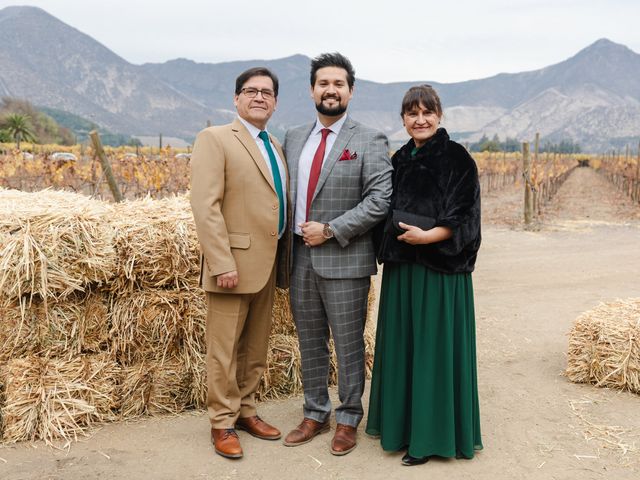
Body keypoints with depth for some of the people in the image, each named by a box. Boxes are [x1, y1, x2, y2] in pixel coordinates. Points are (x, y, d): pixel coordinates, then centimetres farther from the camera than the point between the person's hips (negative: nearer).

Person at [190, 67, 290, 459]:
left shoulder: (276, 146, 16)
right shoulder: (215, 139, -7)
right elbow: (205, 206, -15)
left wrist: (283, 261, 11)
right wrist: (222, 263, -21)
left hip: (268, 264, 7)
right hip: (234, 263, -7)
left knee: (256, 348, 15)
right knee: (225, 350, 3)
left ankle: (245, 411, 30)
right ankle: (223, 423, 17)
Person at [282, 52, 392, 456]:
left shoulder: (370, 142, -5)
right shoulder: (294, 138, 12)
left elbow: (380, 200, -13)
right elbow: (286, 194, 15)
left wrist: (331, 230, -16)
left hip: (344, 259, -5)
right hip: (300, 258, 5)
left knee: (349, 344, 6)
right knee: (310, 343, 14)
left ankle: (348, 419, 21)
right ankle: (316, 414, 29)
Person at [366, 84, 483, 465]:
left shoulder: (457, 158, -7)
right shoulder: (400, 160, 12)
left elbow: (464, 216, -13)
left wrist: (428, 236, -24)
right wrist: (391, 241, 3)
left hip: (440, 269, -6)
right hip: (401, 267, 7)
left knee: (434, 346, -1)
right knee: (402, 344, 13)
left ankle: (432, 434, 11)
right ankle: (401, 420, 27)